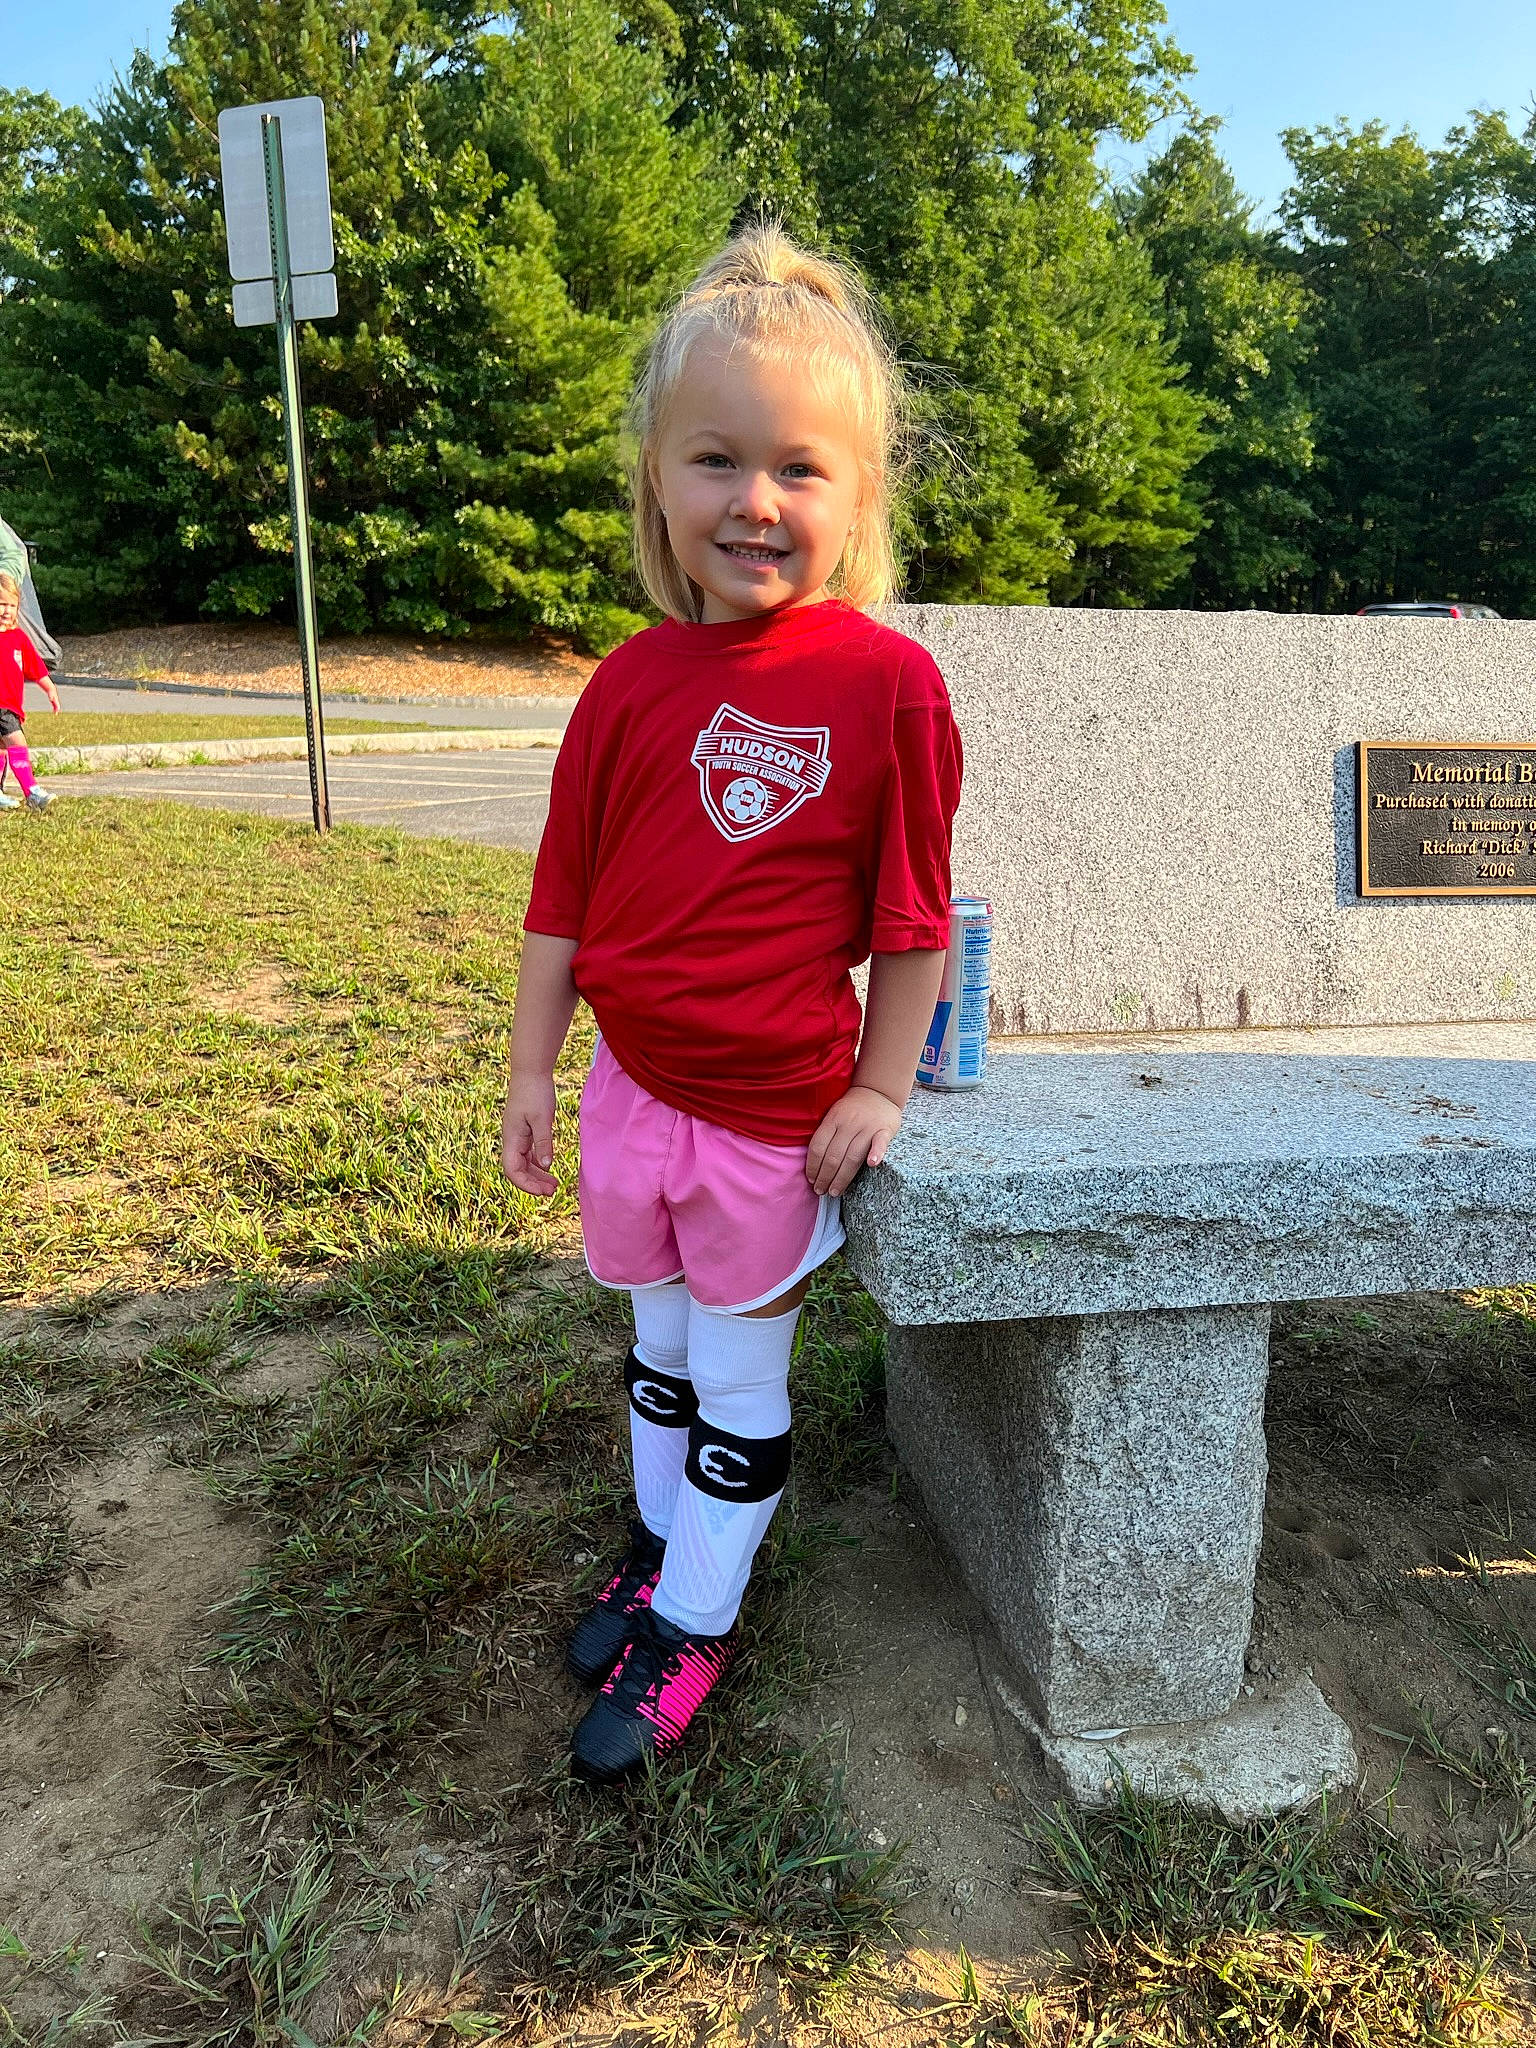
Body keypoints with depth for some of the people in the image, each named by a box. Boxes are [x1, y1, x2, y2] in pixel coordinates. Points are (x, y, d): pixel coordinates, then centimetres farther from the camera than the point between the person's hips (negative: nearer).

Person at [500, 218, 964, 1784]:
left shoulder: (885, 680, -14)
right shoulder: (633, 681, -2)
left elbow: (911, 910, -7)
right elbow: (565, 891, 4)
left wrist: (879, 1089, -4)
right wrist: (532, 1068, 7)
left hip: (778, 1111, -4)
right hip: (634, 1086, 4)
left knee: (740, 1381, 13)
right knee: (661, 1346, 23)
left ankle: (693, 1624, 33)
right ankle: (661, 1540, 46)